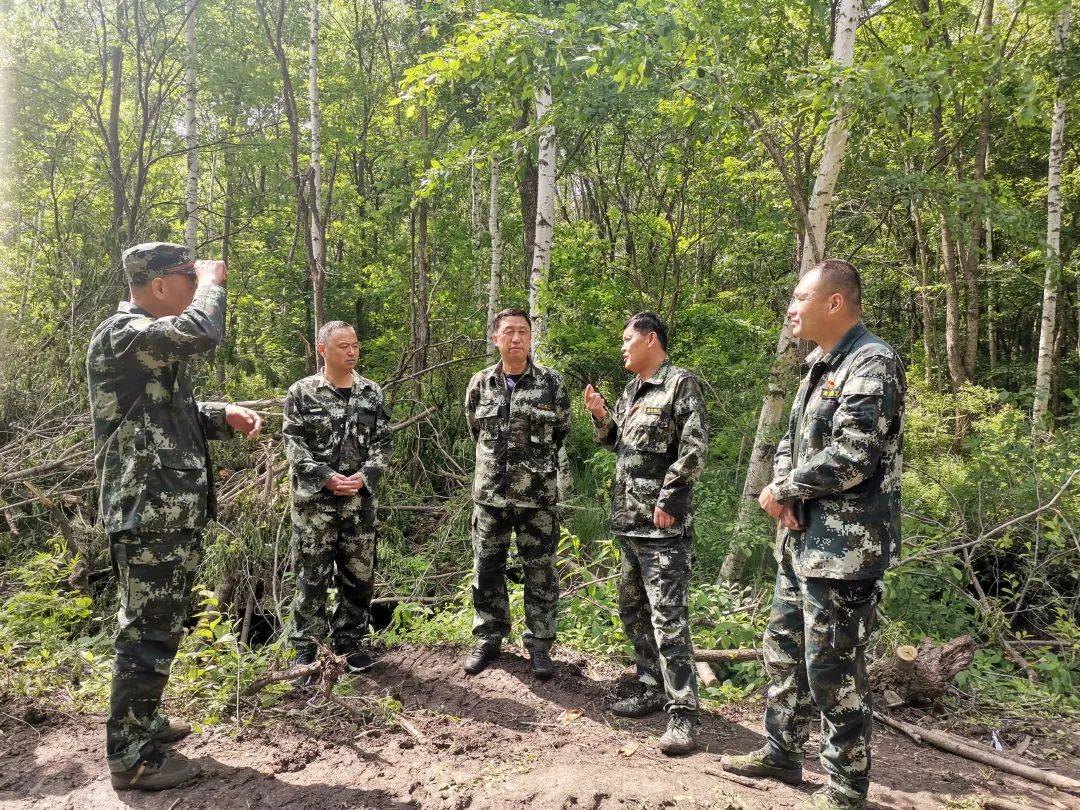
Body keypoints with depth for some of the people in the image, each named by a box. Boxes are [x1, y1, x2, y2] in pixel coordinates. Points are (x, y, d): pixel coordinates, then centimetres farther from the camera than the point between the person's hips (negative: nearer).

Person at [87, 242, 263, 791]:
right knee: (150, 631, -2)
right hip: (148, 512, -10)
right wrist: (212, 282, -13)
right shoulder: (121, 333, -15)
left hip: (170, 510, 10)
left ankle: (141, 721, 36)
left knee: (156, 625, 20)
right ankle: (131, 757, 10)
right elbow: (202, 333, -33)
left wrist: (224, 416, 3)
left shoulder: (154, 344, 18)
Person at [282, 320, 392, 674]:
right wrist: (326, 478, -15)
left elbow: (382, 442, 5)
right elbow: (293, 443, -5)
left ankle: (350, 640, 24)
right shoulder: (302, 392, 0)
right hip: (314, 500, -2)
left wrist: (365, 476, -11)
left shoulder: (372, 393, 7)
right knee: (312, 576, 3)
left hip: (360, 500, 3)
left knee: (359, 574, 8)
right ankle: (306, 646, 16)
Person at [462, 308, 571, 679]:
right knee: (487, 569, 11)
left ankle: (539, 644, 20)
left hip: (538, 495, -2)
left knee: (540, 572, 6)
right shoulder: (480, 384, 3)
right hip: (490, 494, 2)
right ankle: (489, 639, 27)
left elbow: (562, 432, 9)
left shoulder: (551, 383, -2)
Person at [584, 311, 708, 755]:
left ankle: (682, 712, 1)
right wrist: (601, 417, 6)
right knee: (632, 609, 16)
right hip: (627, 519, 9)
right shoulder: (630, 390, 16)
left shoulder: (680, 383, -9)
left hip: (663, 523, -9)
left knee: (668, 616, -7)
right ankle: (653, 687, 30)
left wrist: (668, 500, -17)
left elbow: (694, 449, -16)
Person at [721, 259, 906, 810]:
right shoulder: (820, 366, 15)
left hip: (843, 547, -10)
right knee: (784, 650, 19)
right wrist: (784, 489, -3)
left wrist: (782, 491, -12)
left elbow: (851, 456, -25)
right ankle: (781, 753, 35)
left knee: (832, 669, 1)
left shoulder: (872, 364, -15)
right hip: (801, 539, 10)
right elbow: (792, 441, 18)